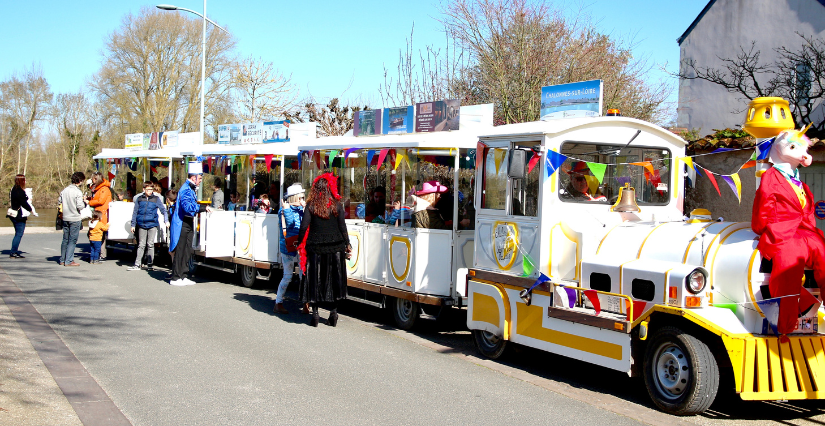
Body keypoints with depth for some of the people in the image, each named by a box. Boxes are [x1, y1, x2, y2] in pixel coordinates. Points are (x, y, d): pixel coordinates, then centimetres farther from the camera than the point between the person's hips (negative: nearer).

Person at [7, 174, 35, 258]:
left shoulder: (13, 189, 13)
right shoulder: (19, 191, -17)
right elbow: (24, 203, -17)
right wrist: (32, 211, -5)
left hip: (14, 215, 10)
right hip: (19, 216, -10)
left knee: (18, 234, 16)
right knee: (19, 234, -6)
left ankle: (15, 251, 19)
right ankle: (13, 253, -6)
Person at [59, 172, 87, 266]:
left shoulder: (65, 190, 5)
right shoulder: (78, 192, -14)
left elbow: (59, 201, 10)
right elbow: (80, 206, -19)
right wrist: (85, 202, 0)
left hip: (65, 218, 6)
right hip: (75, 219, -6)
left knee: (65, 240, 15)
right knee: (72, 240, -1)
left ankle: (62, 259, 21)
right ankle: (69, 261, -2)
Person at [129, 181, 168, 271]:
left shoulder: (156, 199, 4)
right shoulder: (139, 199, 7)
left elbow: (163, 210, 7)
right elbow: (135, 212, 11)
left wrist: (166, 220, -5)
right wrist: (133, 225, 9)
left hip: (152, 224, -1)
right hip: (142, 225, 1)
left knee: (150, 244, 2)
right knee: (141, 245, 3)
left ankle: (149, 264, 11)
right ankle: (137, 265, 6)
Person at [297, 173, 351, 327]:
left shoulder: (311, 206, -3)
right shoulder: (337, 205, -2)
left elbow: (304, 226, -6)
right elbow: (342, 227, -2)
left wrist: (300, 244, 4)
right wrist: (347, 245, 7)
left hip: (315, 248, 0)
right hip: (335, 248, 1)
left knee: (314, 279, 7)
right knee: (333, 279, 11)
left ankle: (315, 314, 7)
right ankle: (333, 312, 11)